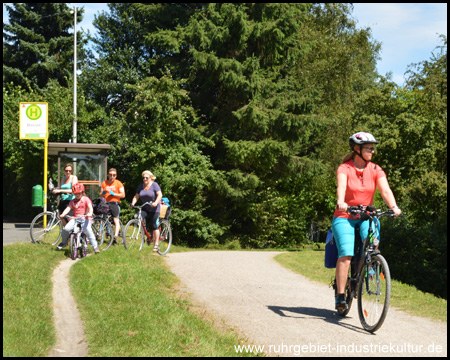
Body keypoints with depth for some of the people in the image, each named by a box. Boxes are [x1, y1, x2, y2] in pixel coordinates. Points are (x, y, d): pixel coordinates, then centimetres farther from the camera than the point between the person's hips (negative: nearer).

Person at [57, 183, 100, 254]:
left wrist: (90, 213, -34)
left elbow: (90, 207, -12)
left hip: (85, 219, -3)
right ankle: (64, 242, 13)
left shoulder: (86, 199, 1)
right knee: (66, 229, -16)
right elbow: (68, 208, 0)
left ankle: (95, 246, -18)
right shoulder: (73, 201, 12)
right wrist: (63, 214, -19)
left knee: (88, 230, -28)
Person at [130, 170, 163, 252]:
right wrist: (132, 204, -11)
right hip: (145, 208, 4)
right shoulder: (141, 186, 6)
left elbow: (160, 195, -18)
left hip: (154, 209, -4)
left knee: (154, 225, -6)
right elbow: (136, 196, 6)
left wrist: (156, 203, -34)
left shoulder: (154, 185, -9)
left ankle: (156, 244, 1)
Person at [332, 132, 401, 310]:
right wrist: (341, 202, -48)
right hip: (344, 217, -2)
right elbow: (341, 186, -27)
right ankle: (340, 296, -12)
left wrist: (393, 206, -34)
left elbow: (385, 189, -14)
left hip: (366, 217, 3)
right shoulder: (344, 168, -7)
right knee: (346, 254, -19)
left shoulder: (376, 170, 1)